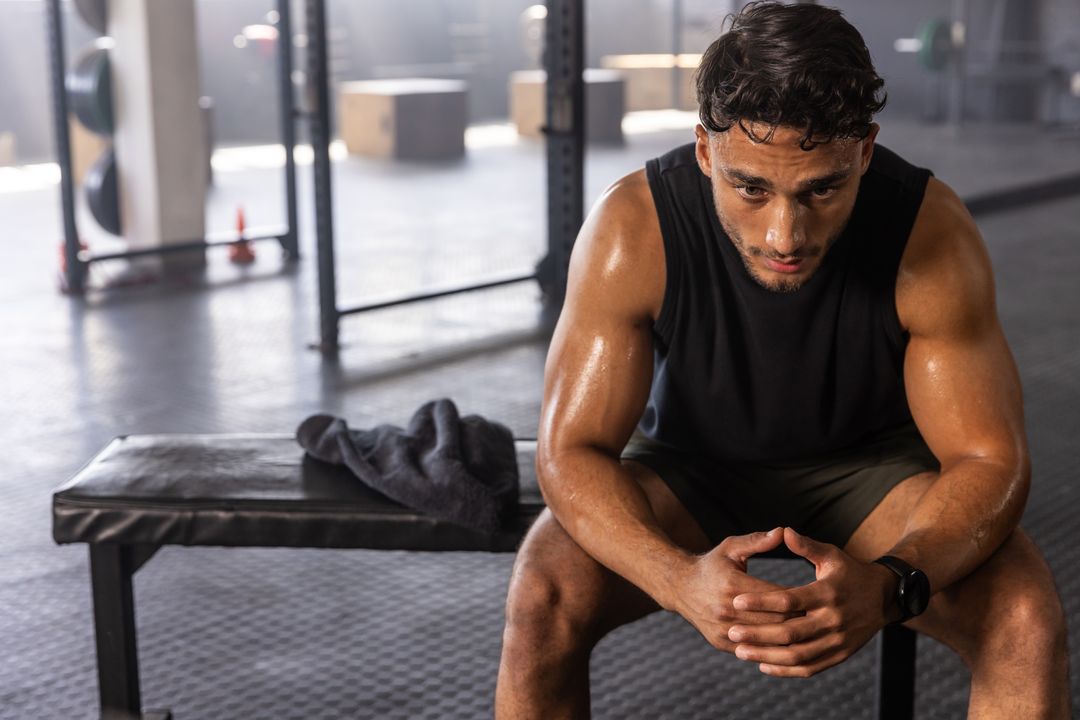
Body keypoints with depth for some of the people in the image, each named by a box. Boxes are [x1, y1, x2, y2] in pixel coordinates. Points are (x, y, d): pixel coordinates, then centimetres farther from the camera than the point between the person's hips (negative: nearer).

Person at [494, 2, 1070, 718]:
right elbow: (570, 451, -24)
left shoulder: (931, 229, -26)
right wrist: (679, 577, -45)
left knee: (1028, 619, -25)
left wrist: (887, 586, -43)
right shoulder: (634, 227, -27)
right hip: (690, 464, 0)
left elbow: (990, 458, -21)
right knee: (543, 596, -28)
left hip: (871, 466, 1)